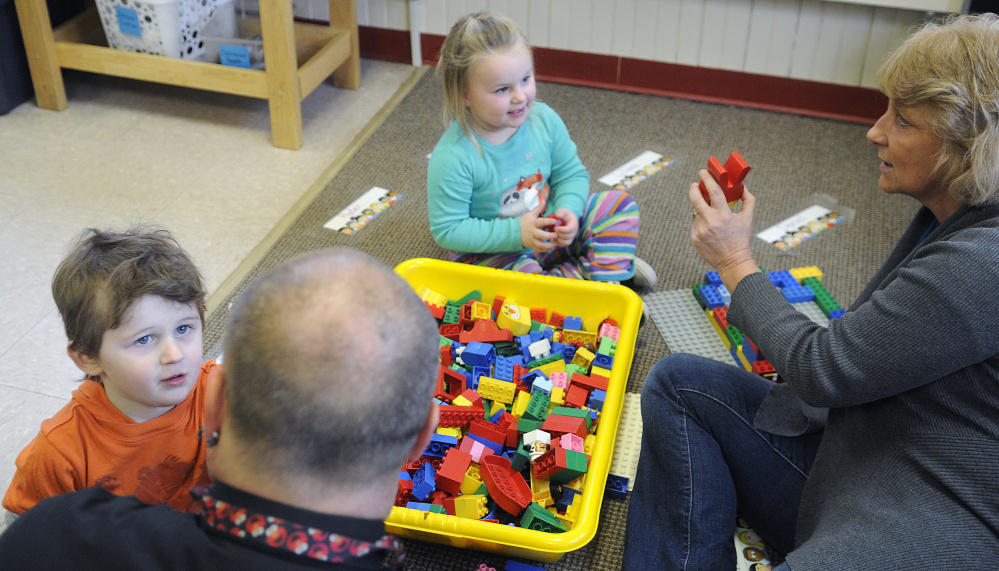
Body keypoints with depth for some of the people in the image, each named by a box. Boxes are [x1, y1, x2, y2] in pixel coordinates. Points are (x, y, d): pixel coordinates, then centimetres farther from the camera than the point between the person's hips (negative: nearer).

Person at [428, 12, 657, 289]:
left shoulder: (544, 120, -10)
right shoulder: (452, 158, -26)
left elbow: (572, 174, 4)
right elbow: (448, 230, -21)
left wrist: (568, 210, -19)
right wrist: (515, 233, -29)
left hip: (548, 233, 6)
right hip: (490, 251, -5)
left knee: (619, 204, -2)